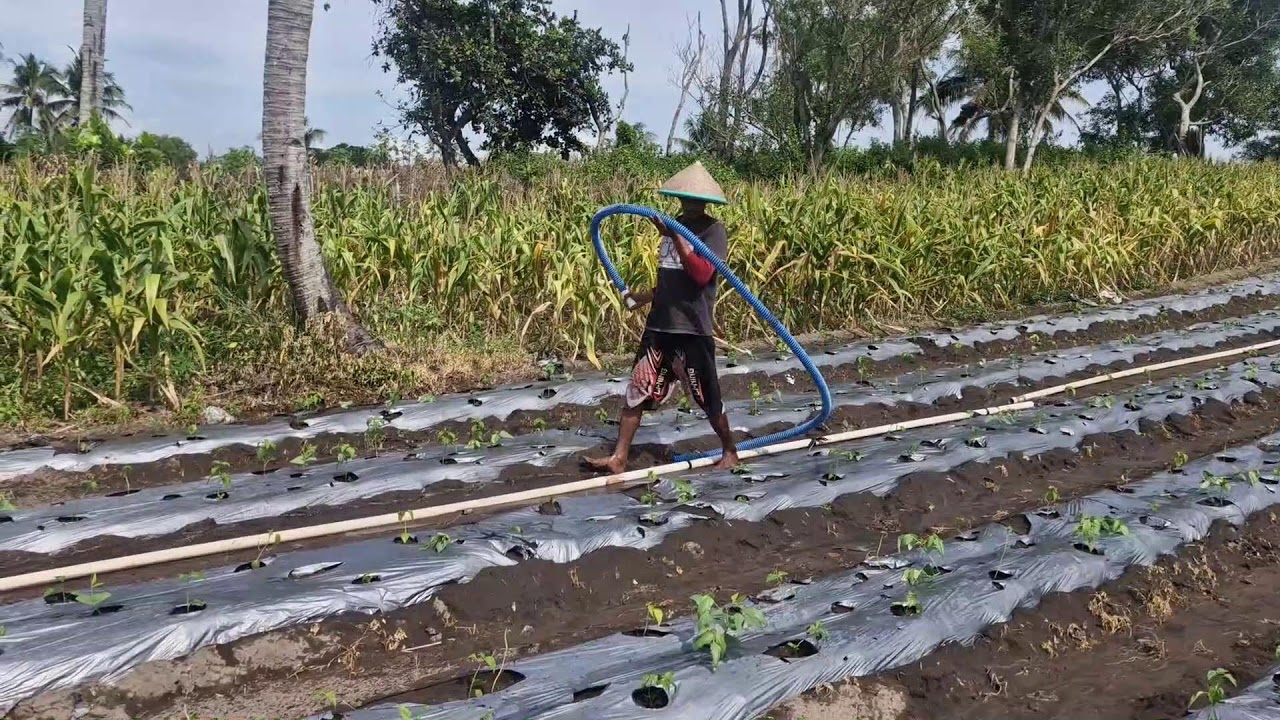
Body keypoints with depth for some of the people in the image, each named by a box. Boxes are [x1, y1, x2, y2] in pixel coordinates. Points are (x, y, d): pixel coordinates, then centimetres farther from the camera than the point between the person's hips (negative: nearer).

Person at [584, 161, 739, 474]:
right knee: (637, 390, 4)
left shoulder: (713, 230, -7)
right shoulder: (675, 225, 13)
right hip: (660, 324, 6)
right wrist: (648, 295, 15)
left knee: (708, 397, 6)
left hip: (692, 329, -6)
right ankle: (619, 458, 11)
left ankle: (729, 451, 28)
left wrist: (675, 236, -25)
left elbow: (702, 274, -23)